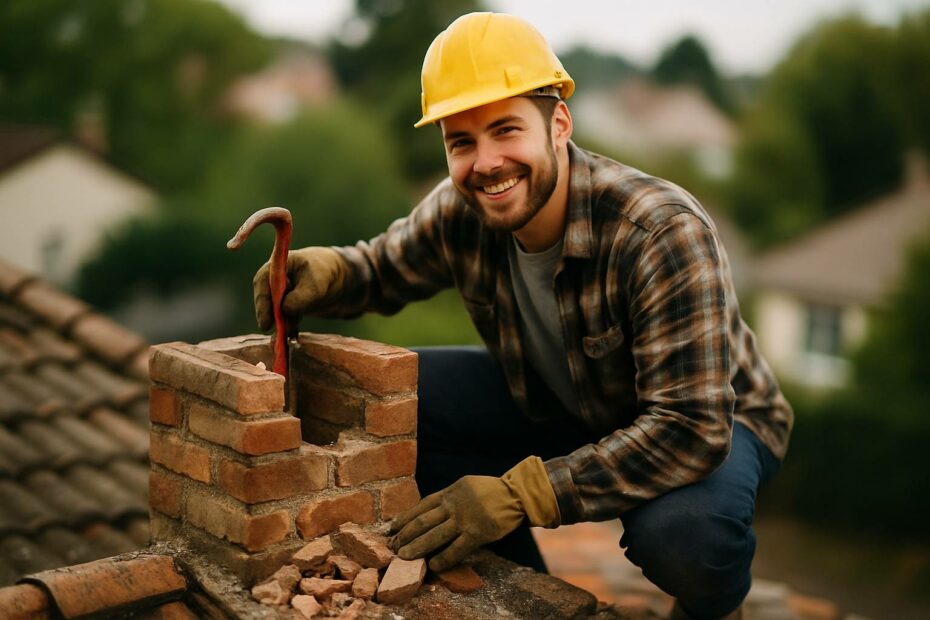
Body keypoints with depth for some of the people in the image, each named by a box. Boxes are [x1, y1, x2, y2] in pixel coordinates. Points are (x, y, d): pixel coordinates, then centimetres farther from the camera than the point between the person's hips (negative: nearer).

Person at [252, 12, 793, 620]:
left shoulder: (665, 233, -34)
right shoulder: (459, 214, -17)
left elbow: (689, 428, -36)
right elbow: (383, 267, 3)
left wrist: (517, 495, -40)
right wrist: (322, 271, -23)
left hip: (712, 421, -5)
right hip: (557, 404, 5)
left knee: (678, 531, -39)